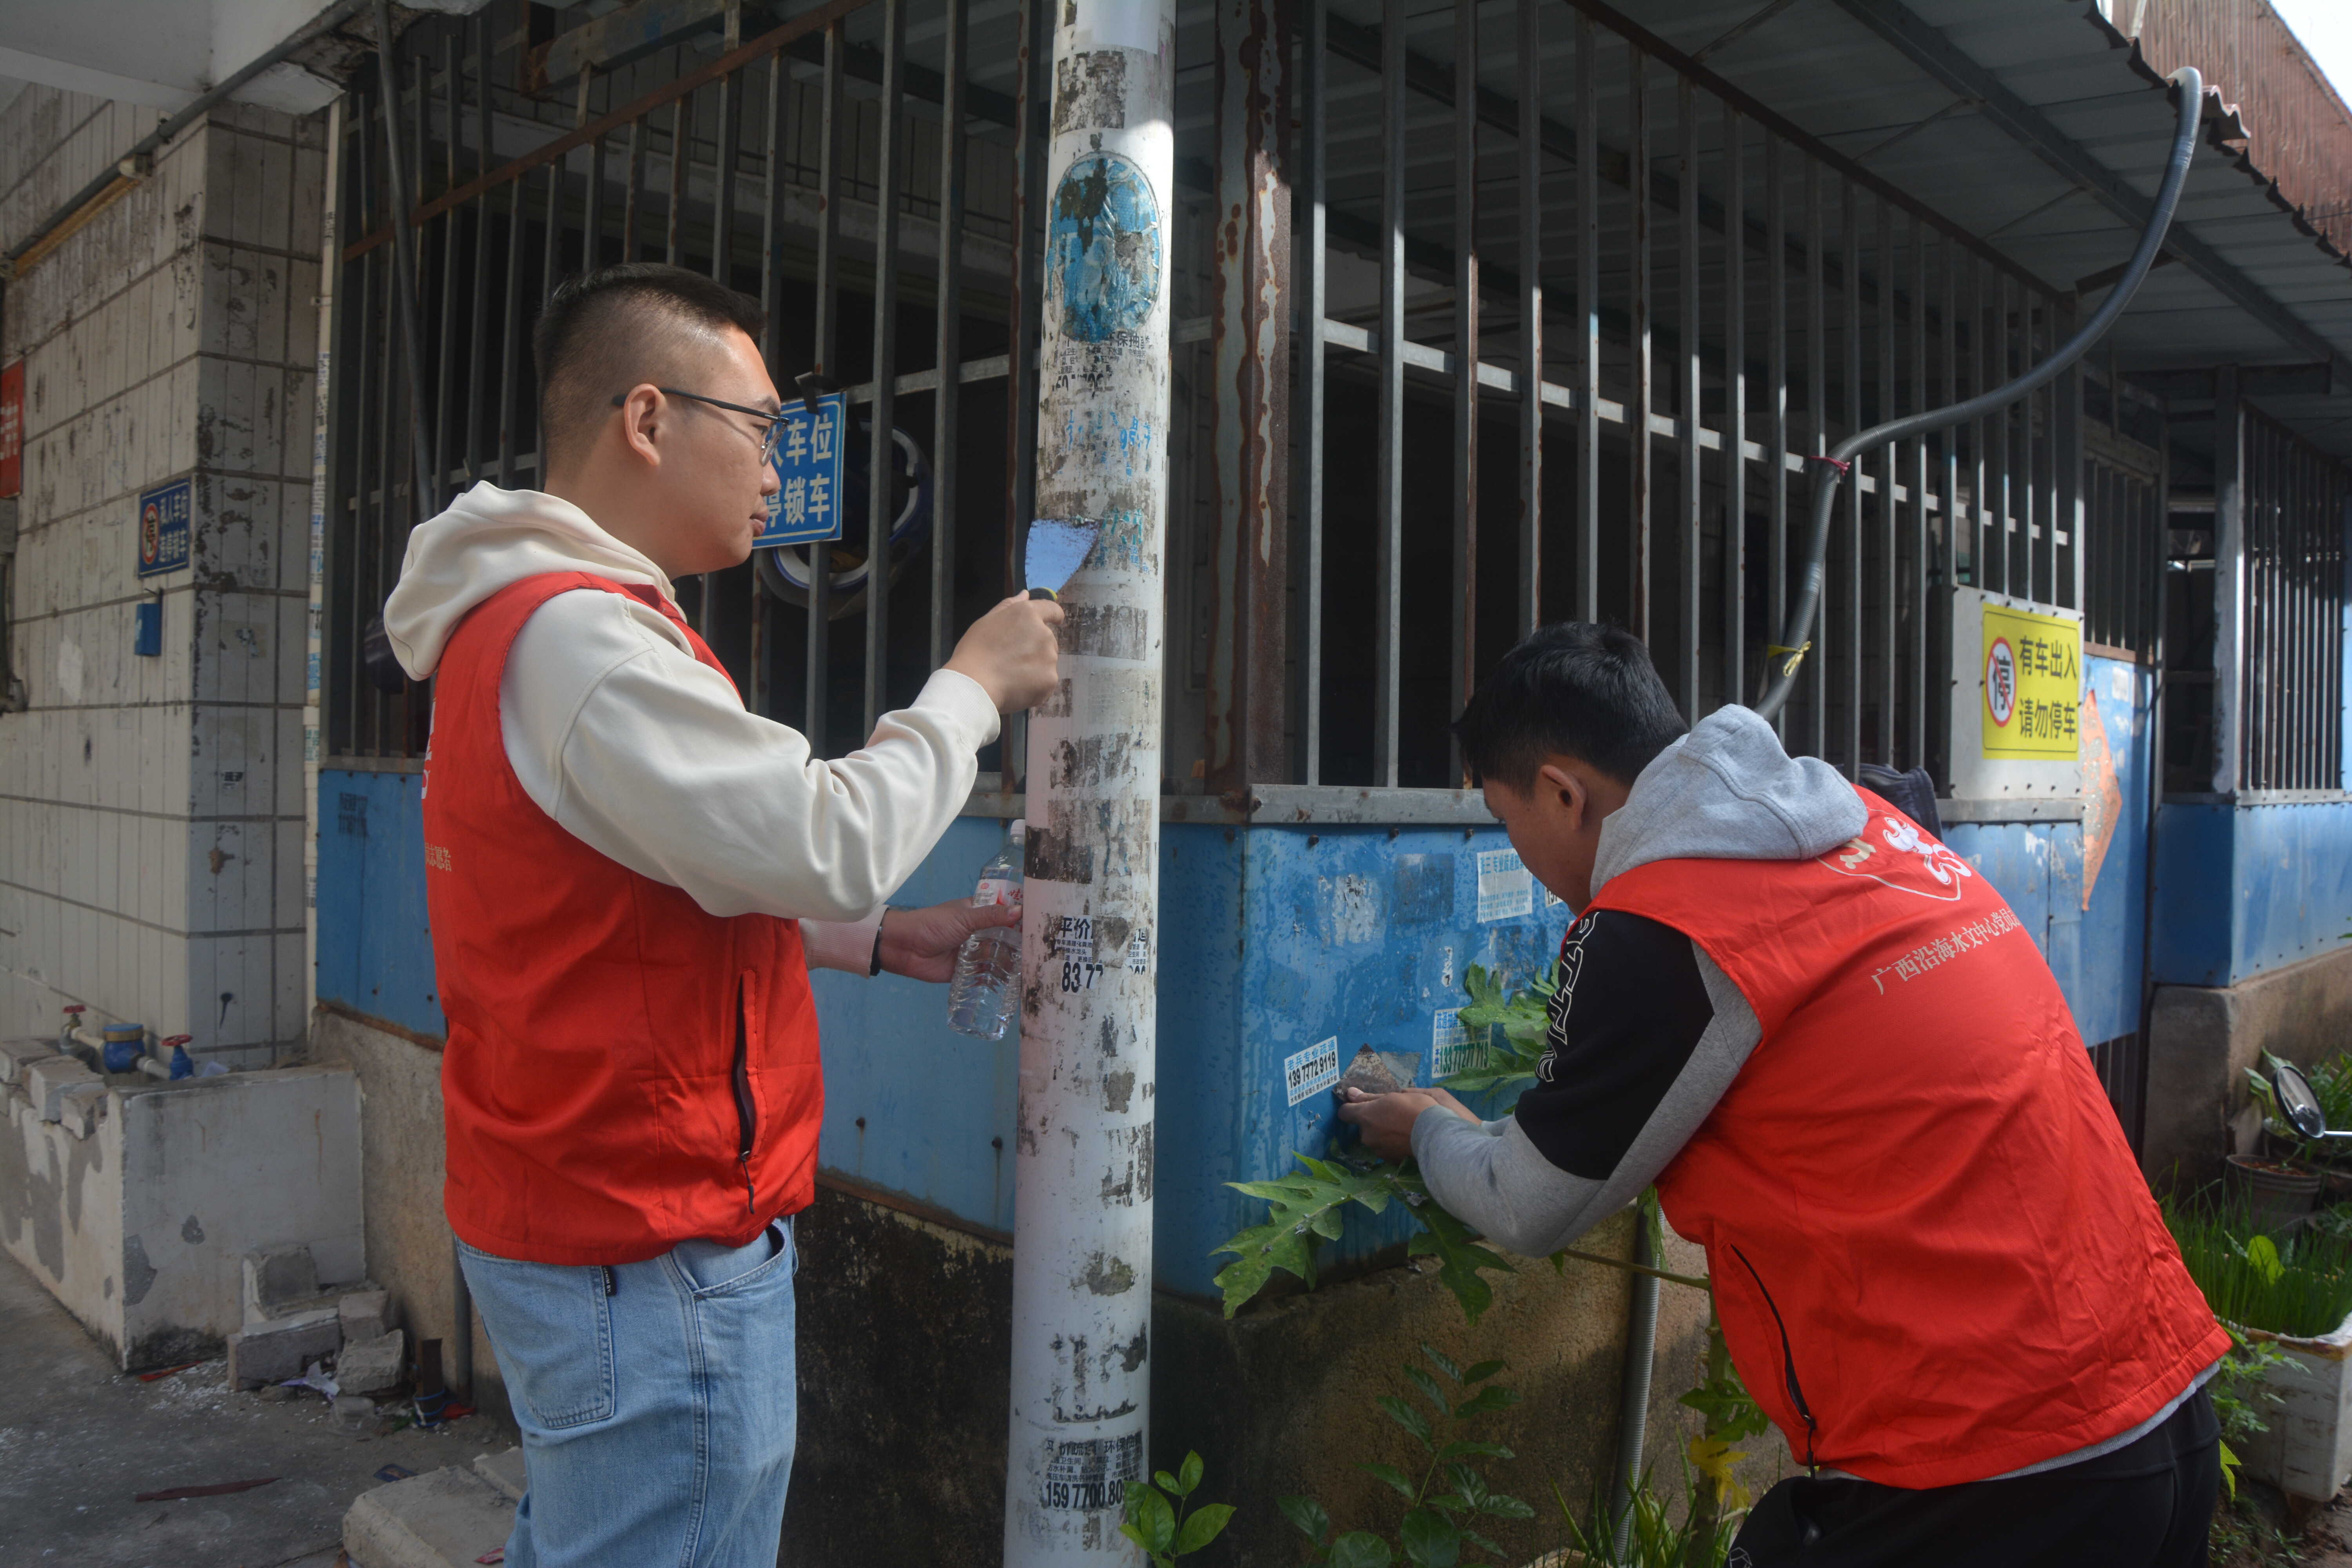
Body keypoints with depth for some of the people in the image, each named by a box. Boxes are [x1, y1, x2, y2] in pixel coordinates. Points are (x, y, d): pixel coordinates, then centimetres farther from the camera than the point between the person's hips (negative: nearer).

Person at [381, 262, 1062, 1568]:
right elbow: (826, 845, -24)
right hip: (653, 1255, -10)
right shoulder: (582, 635, -21)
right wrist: (972, 687, -9)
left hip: (566, 1207, 10)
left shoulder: (521, 618, 13)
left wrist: (879, 943, 10)